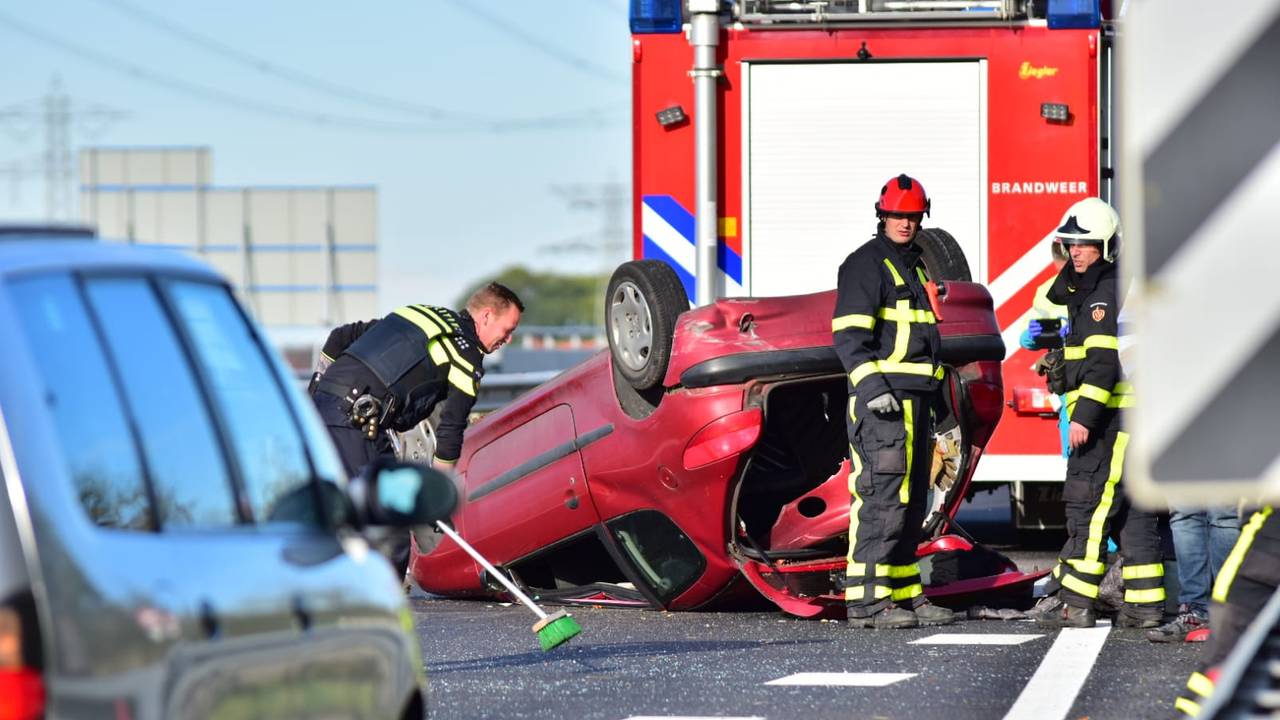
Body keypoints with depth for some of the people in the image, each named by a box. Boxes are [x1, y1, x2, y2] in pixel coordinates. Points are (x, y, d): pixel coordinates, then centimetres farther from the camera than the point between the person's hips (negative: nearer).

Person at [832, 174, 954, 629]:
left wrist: (940, 404, 27)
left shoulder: (915, 267, 22)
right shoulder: (866, 264, -6)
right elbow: (848, 334, -16)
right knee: (881, 497, -13)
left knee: (911, 503, 10)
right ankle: (866, 602, -15)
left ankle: (904, 595, 15)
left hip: (915, 402, 9)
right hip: (882, 400, -9)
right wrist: (871, 386, -27)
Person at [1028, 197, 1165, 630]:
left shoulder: (1108, 293, -13)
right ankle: (1144, 603, 10)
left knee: (1090, 501, -11)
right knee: (1130, 508, 9)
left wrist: (1085, 416, -25)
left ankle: (1074, 601, -13)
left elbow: (1104, 361, -21)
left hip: (1113, 416, -11)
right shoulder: (1086, 291, 18)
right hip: (1105, 419, 11)